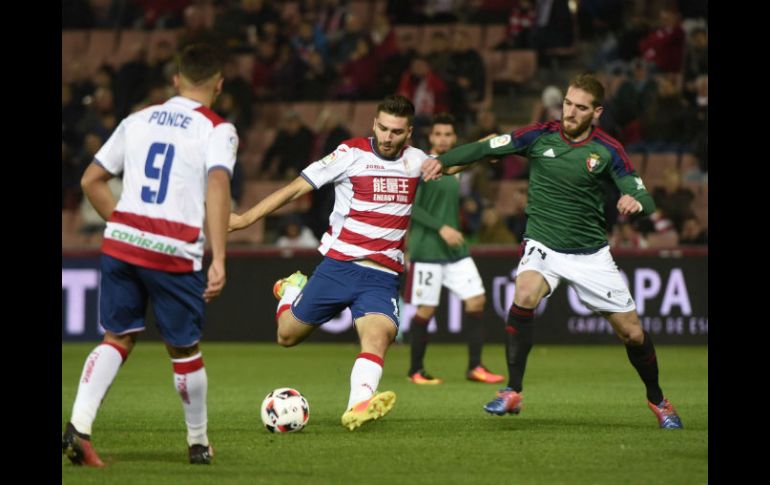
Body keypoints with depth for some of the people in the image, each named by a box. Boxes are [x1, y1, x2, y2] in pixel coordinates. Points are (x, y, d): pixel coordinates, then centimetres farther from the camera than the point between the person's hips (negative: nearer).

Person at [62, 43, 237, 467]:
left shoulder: (137, 121, 14)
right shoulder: (217, 130, -1)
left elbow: (91, 180, 16)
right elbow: (218, 186, -17)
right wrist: (219, 260, -21)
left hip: (121, 242, 4)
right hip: (174, 253, -4)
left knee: (118, 339, 10)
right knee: (184, 349, 12)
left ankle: (79, 425, -11)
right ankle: (198, 443, 26)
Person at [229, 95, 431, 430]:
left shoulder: (416, 161, 7)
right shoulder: (352, 153, -4)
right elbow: (297, 187, -4)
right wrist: (246, 218, -8)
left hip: (383, 277, 1)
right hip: (338, 265, -1)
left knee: (377, 337, -28)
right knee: (287, 335, 10)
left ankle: (358, 407, -48)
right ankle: (291, 290, 43)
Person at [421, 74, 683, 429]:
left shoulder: (608, 150, -8)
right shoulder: (540, 135, -7)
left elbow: (645, 200, -10)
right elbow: (486, 148, -7)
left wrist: (636, 202, -34)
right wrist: (444, 160, -23)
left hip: (591, 253, 1)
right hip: (543, 247, -1)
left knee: (633, 334, 2)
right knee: (524, 296, -32)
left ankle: (657, 400, 31)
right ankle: (512, 393, -22)